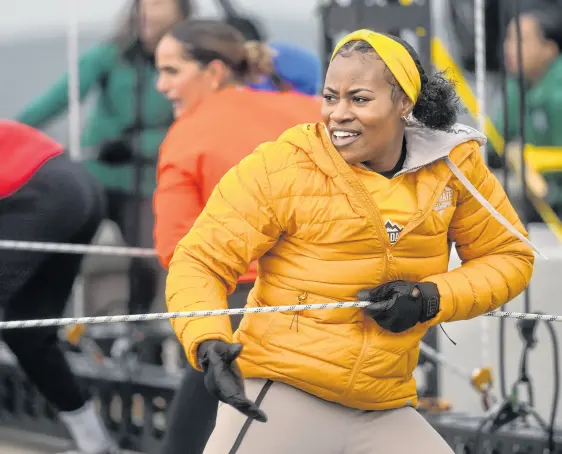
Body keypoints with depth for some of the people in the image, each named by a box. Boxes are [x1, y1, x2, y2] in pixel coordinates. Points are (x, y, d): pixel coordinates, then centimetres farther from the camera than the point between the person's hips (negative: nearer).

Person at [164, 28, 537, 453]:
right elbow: (198, 262, -10)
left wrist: (431, 299, -8)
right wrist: (209, 344, -29)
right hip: (280, 397, -4)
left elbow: (509, 256, 9)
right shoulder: (279, 167, -13)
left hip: (384, 413, 4)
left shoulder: (453, 163, -2)